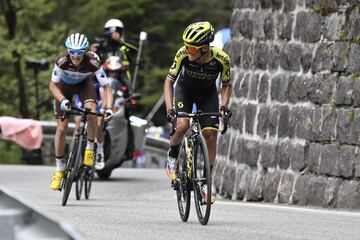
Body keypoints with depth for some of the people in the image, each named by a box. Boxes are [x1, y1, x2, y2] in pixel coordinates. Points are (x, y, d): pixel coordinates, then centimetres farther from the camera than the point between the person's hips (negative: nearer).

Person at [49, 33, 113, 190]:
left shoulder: (92, 63, -34)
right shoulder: (62, 61, -35)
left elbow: (106, 87, -28)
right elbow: (52, 85, -25)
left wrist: (108, 108, -42)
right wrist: (63, 101, -42)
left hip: (84, 84, 0)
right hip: (64, 86, 0)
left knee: (91, 111, -31)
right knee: (62, 128, -5)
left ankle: (90, 148, -7)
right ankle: (59, 169, 10)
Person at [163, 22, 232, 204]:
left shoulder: (221, 59, -31)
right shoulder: (183, 54, -32)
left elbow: (226, 85, -11)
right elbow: (169, 81, -19)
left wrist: (224, 105, -27)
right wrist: (170, 108, -30)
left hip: (207, 93, 1)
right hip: (185, 89, -1)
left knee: (211, 136, -12)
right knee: (182, 126, -26)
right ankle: (172, 156, 5)